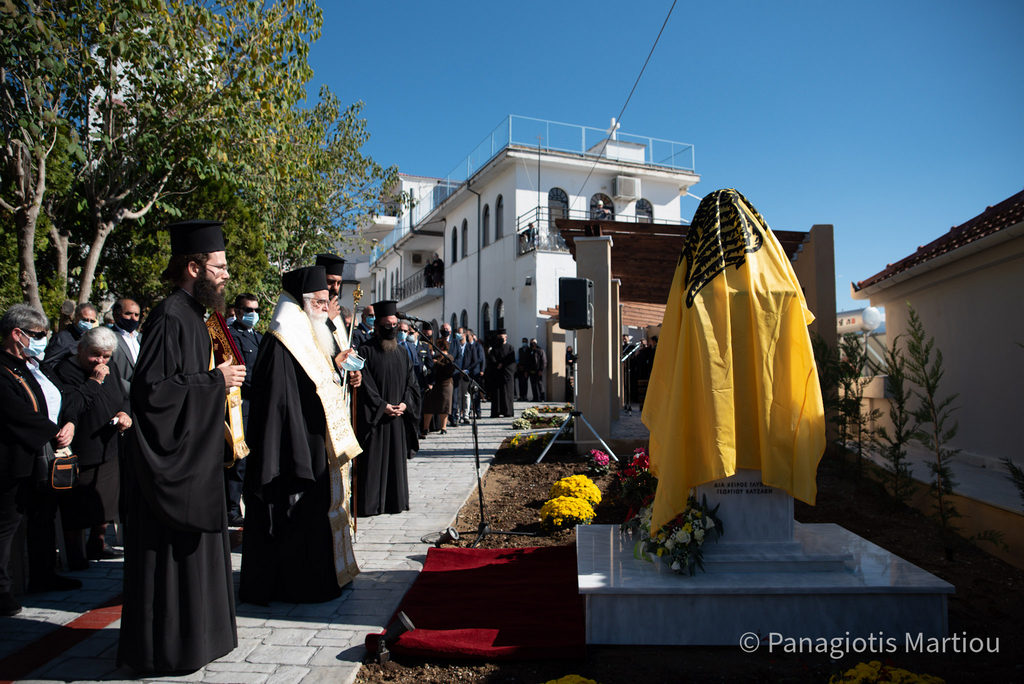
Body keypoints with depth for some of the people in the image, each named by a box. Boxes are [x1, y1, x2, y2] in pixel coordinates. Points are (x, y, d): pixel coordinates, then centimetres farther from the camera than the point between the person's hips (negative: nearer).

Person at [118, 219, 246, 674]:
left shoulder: (192, 316, 13)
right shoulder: (170, 318, -18)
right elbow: (151, 389, -26)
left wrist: (221, 379, 11)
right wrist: (214, 381, -20)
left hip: (192, 458, 11)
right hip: (172, 459, -11)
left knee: (190, 552, 19)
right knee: (170, 554, 1)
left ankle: (192, 633, 32)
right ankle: (163, 650, 16)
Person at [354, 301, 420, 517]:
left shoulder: (402, 353, 13)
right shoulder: (366, 351, -4)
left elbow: (411, 383, 11)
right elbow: (364, 384, -11)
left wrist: (405, 404, -5)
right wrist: (382, 406, -15)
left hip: (398, 418, 5)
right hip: (373, 418, -5)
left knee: (397, 459, 10)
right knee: (372, 461, -2)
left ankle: (395, 502, 20)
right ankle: (369, 504, 7)